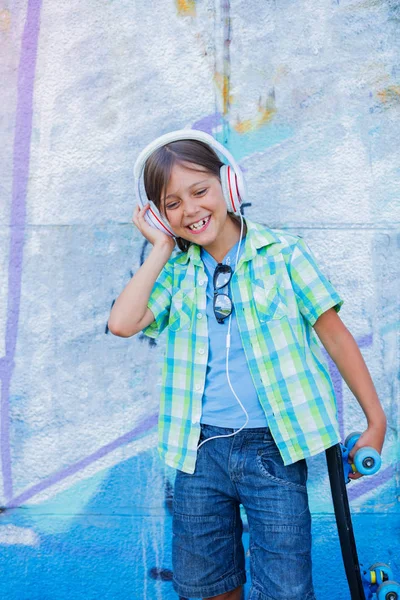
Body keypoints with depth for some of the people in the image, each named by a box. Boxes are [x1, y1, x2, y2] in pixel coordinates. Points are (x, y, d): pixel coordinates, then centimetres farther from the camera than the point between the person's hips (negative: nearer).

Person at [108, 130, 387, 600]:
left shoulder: (282, 253, -2)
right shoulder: (176, 272, 6)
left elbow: (335, 335, 0)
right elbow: (122, 323, -11)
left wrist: (376, 421, -1)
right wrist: (162, 248, -4)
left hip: (273, 448, -3)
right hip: (201, 450, 4)